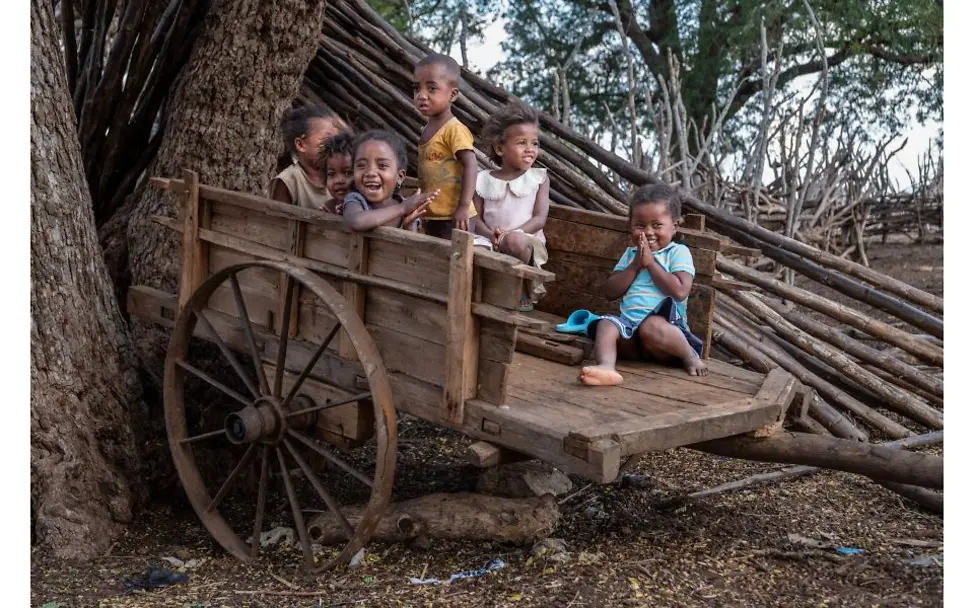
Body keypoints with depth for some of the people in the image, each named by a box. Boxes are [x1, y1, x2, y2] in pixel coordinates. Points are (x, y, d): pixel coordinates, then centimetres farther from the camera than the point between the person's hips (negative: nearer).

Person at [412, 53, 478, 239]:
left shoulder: (454, 129, -15)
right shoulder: (427, 129, 11)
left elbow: (470, 165, -21)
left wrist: (464, 207, -26)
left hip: (452, 217, -9)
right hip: (432, 216, 9)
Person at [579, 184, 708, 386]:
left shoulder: (678, 252, 4)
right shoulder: (630, 253, 21)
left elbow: (680, 291, -13)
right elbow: (611, 292, 11)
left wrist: (650, 262, -7)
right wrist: (635, 265, -1)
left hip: (664, 322, -4)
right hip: (629, 322, 4)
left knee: (650, 326, -37)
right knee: (606, 324, -26)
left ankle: (690, 356, -12)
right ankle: (606, 367, -52)